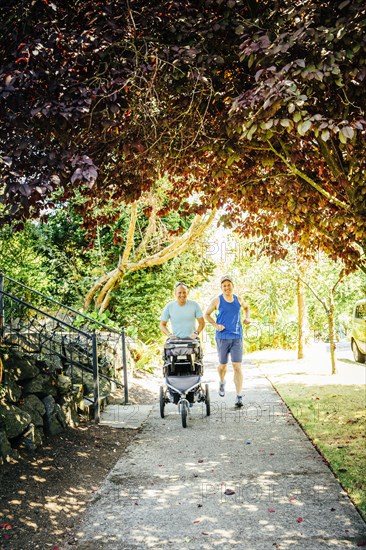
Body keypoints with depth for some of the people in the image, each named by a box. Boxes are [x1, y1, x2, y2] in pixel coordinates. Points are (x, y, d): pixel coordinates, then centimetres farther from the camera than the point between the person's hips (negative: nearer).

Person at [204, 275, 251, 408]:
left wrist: (247, 317, 8)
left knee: (237, 367, -7)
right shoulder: (217, 300, -3)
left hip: (237, 337, 1)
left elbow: (246, 307, 27)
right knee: (223, 365, 13)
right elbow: (206, 314, 7)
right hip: (222, 337, -1)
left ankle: (239, 397, -7)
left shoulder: (238, 299, 5)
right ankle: (222, 383, 46)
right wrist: (215, 325, -8)